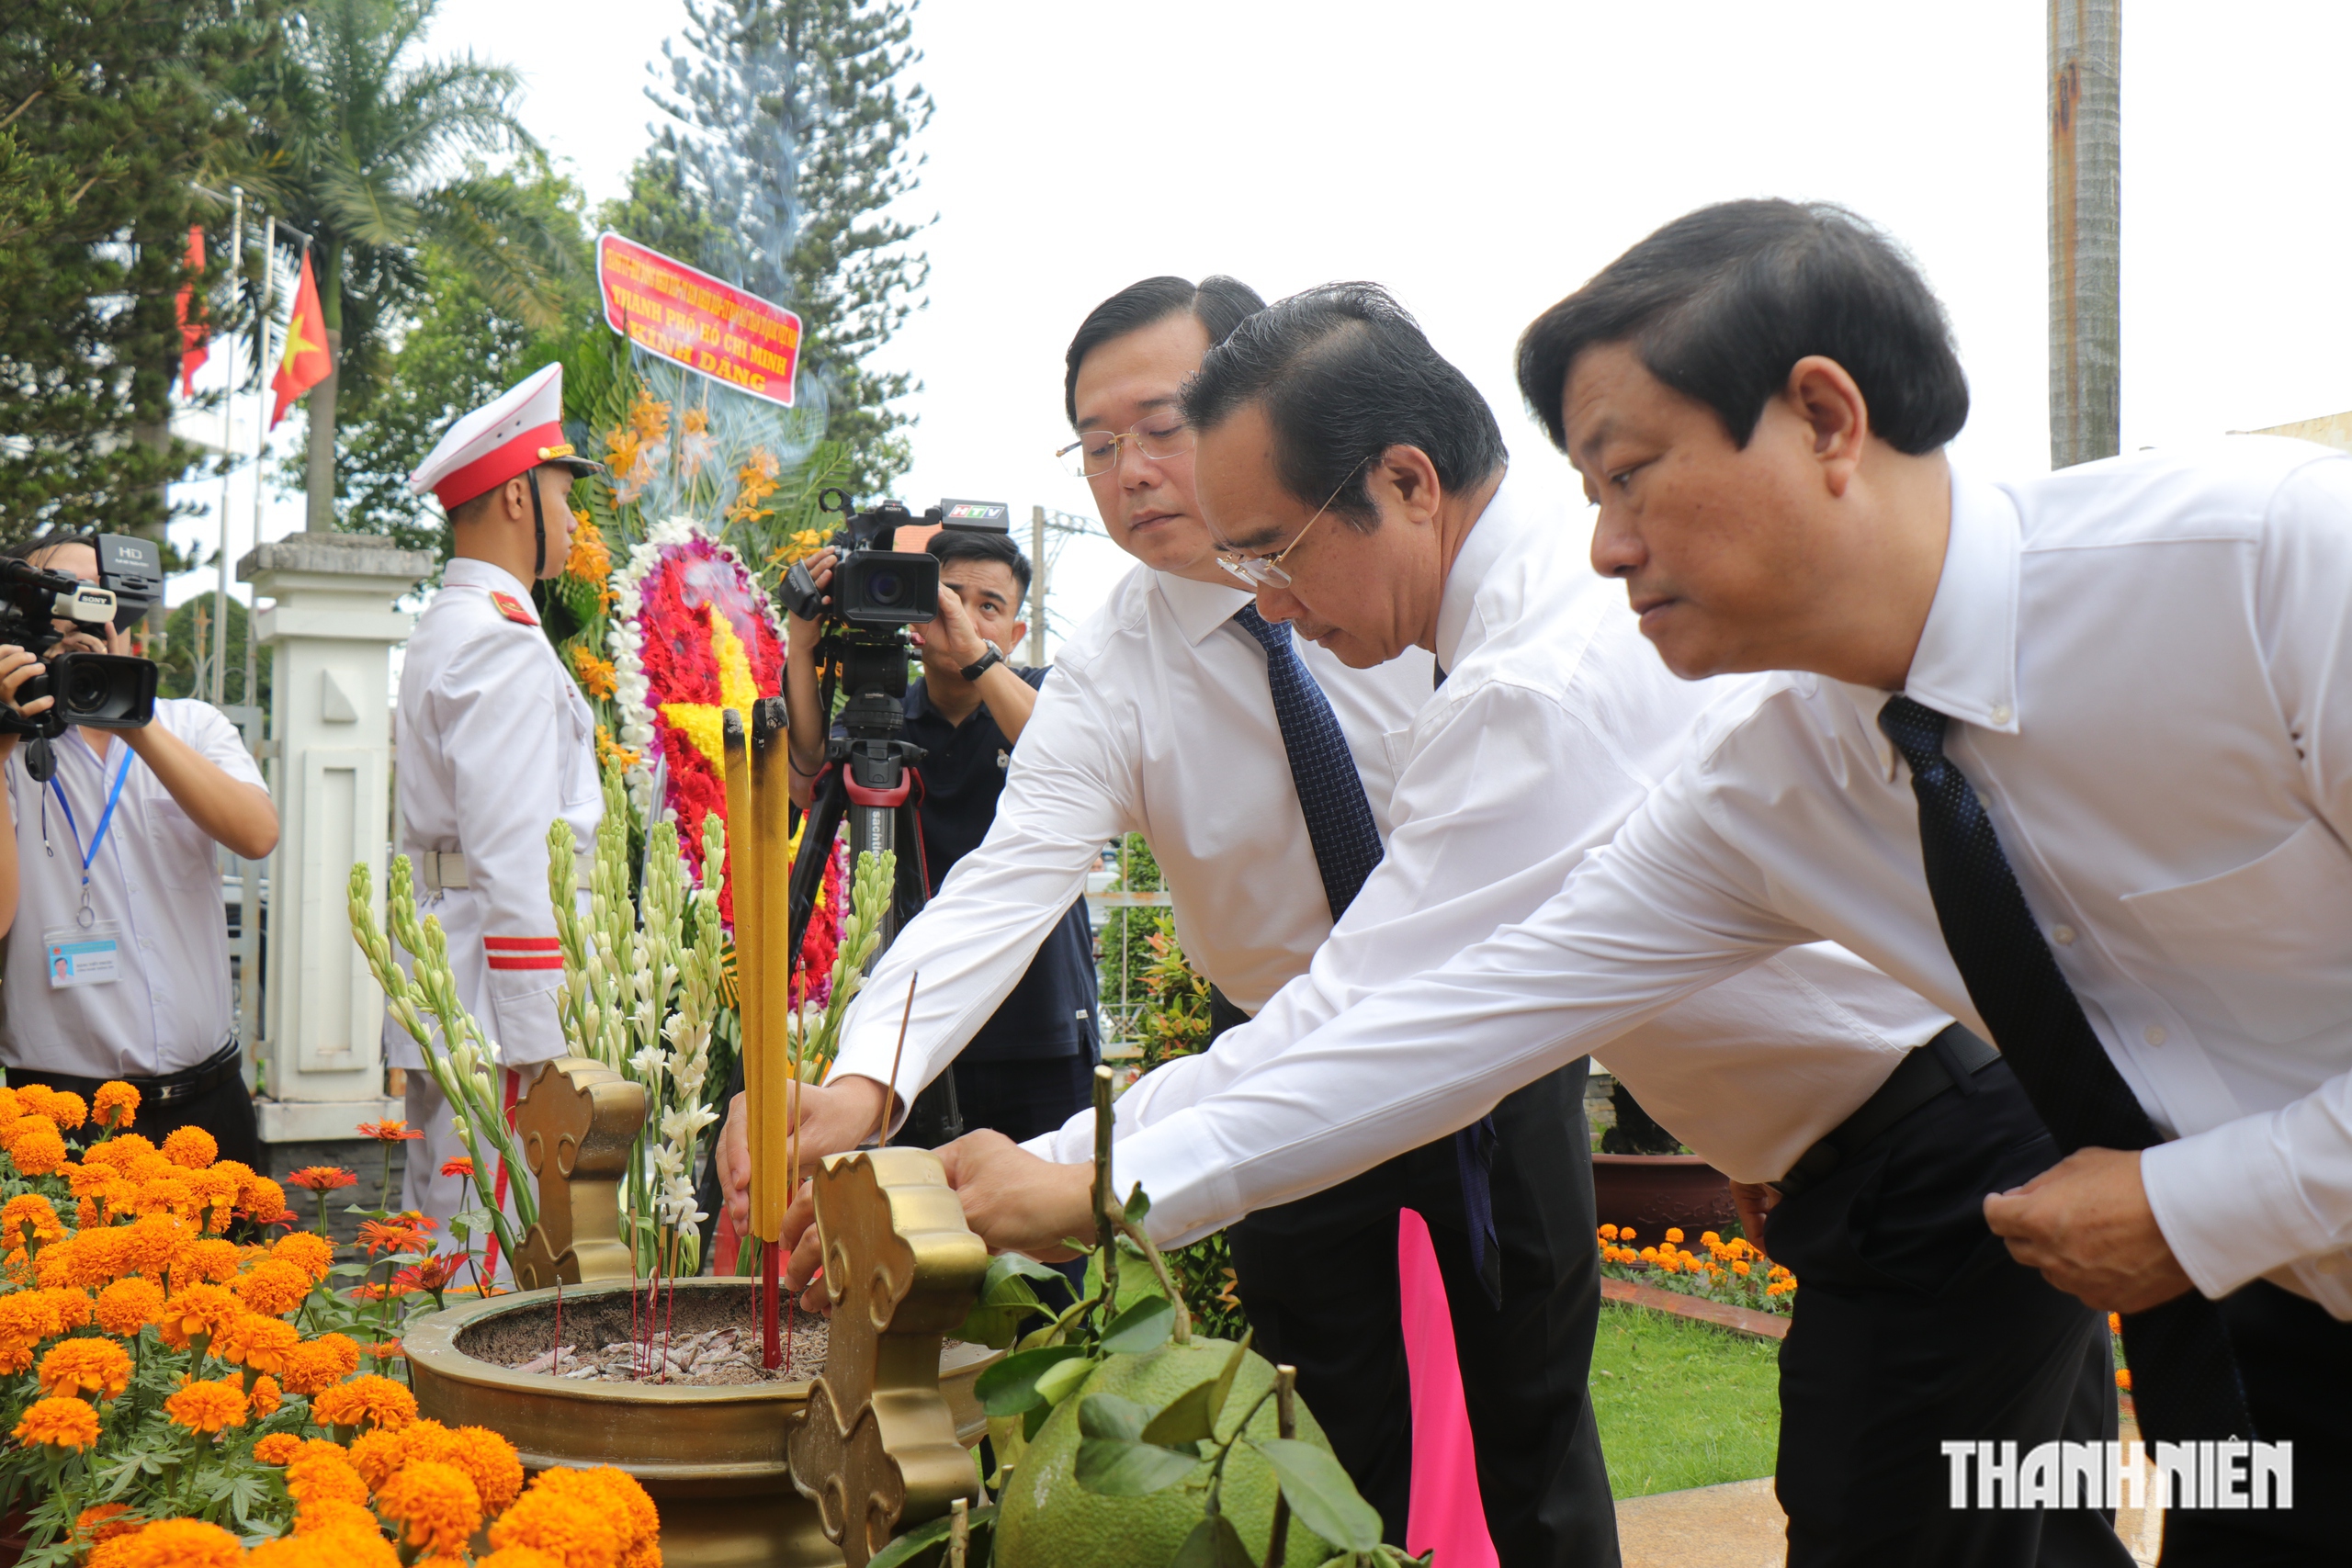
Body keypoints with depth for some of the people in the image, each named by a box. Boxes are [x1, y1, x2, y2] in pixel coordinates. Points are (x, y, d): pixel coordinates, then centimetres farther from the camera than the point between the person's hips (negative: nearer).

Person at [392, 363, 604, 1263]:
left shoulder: (443, 631, 19)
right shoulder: (503, 639, -13)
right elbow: (513, 853, -20)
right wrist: (538, 1045, -20)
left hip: (443, 1011, 11)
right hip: (493, 1006, -10)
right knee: (501, 1266, -8)